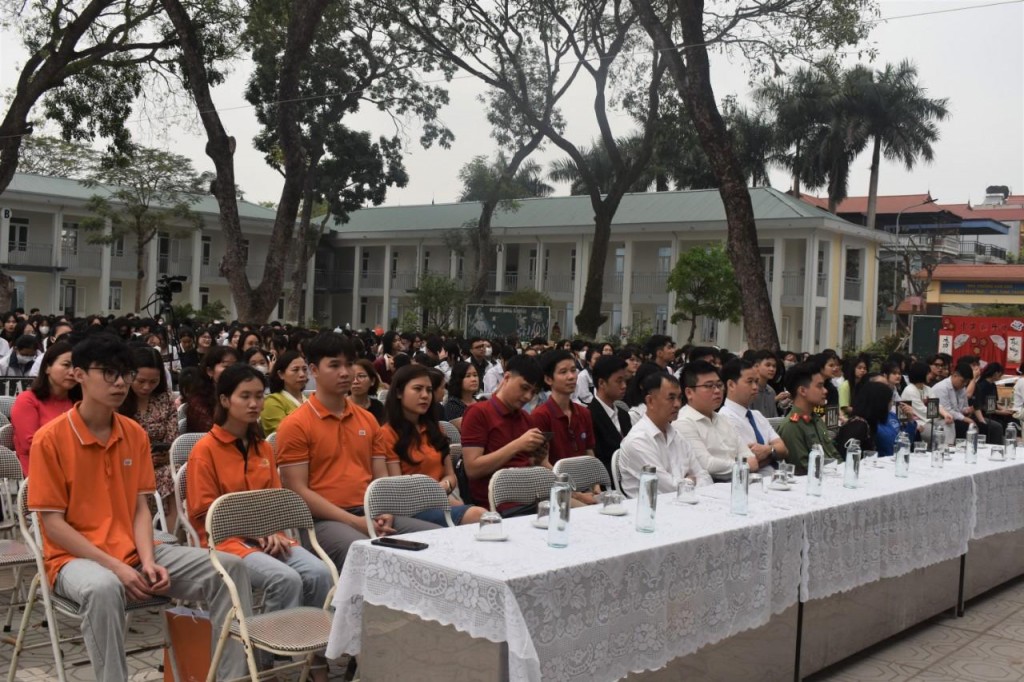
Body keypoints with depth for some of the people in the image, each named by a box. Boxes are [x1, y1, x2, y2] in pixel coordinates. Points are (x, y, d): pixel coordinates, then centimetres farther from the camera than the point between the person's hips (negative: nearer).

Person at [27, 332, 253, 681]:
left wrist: (147, 560, -14)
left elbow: (140, 508, 5)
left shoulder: (136, 435, 6)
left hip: (133, 552, 5)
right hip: (76, 557, -5)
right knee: (103, 588, -42)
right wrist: (114, 566, -20)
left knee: (229, 567, -11)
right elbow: (53, 524, -12)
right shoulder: (50, 439, -10)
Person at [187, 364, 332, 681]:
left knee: (318, 573, -21)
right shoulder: (205, 449, -6)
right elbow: (204, 514, -7)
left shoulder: (263, 448, 12)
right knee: (285, 578, -31)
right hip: (226, 539, -5)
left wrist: (273, 533, -3)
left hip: (266, 537, 6)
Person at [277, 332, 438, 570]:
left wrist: (385, 513, -5)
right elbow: (298, 491, -8)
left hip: (371, 515, 6)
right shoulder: (295, 425, -2)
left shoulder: (368, 420, 18)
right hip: (325, 520, -6)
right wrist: (354, 521, -15)